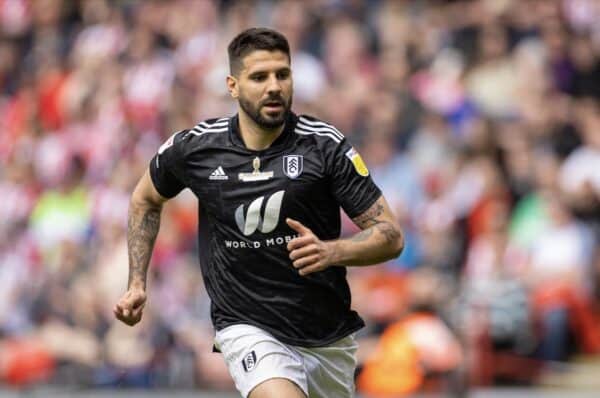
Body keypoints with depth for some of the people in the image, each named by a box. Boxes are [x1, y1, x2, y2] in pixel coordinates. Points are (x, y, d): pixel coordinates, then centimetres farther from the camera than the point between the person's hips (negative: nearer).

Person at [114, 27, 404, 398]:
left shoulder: (325, 145, -10)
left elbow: (391, 235, -9)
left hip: (329, 337, 2)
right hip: (247, 329, -2)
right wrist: (137, 284, 11)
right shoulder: (193, 148, -5)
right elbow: (146, 199, 17)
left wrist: (332, 252, -28)